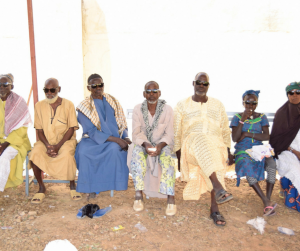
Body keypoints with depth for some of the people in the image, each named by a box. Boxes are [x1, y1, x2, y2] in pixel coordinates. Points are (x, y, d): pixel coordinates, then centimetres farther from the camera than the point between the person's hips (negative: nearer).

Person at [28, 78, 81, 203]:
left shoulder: (68, 105, -4)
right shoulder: (39, 106, 3)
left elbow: (71, 129, -7)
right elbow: (39, 130, 3)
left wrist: (58, 146, -19)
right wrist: (47, 145, -16)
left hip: (65, 140, -2)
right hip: (45, 141, 3)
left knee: (67, 154, -34)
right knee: (35, 154, -27)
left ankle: (72, 185, -8)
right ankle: (41, 187, -6)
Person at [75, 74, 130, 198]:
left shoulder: (113, 102, 8)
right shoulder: (84, 107, -4)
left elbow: (122, 125, 10)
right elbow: (92, 132, -13)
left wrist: (126, 138, -13)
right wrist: (116, 139, -22)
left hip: (114, 141, 2)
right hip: (93, 140, -1)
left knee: (115, 149, -34)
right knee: (83, 152, -33)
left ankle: (116, 185, -20)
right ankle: (91, 188, -17)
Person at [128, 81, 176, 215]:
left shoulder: (167, 109, -6)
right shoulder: (138, 109, -4)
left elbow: (169, 135, -8)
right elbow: (136, 133, -8)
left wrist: (160, 145, -28)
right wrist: (145, 144, -29)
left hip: (162, 144, 0)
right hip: (142, 144, 1)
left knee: (167, 157, -33)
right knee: (137, 154, -33)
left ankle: (171, 198, -33)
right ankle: (138, 195, -30)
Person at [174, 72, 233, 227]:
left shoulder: (217, 105, 18)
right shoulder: (182, 106, 11)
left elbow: (225, 130, 20)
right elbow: (177, 133, 9)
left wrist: (228, 150, 11)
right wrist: (178, 156, 4)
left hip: (216, 146, 3)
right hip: (191, 146, -3)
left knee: (215, 162, -32)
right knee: (201, 140, -38)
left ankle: (214, 208, -25)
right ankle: (218, 188, -49)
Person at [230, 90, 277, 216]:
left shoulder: (261, 117, 9)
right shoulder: (237, 117, 4)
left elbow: (266, 136, -3)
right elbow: (235, 139, -7)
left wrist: (247, 134, -12)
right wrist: (243, 120, -14)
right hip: (242, 151, -2)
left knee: (272, 163, -32)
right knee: (247, 167, -37)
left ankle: (267, 202, -29)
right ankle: (266, 201, -34)